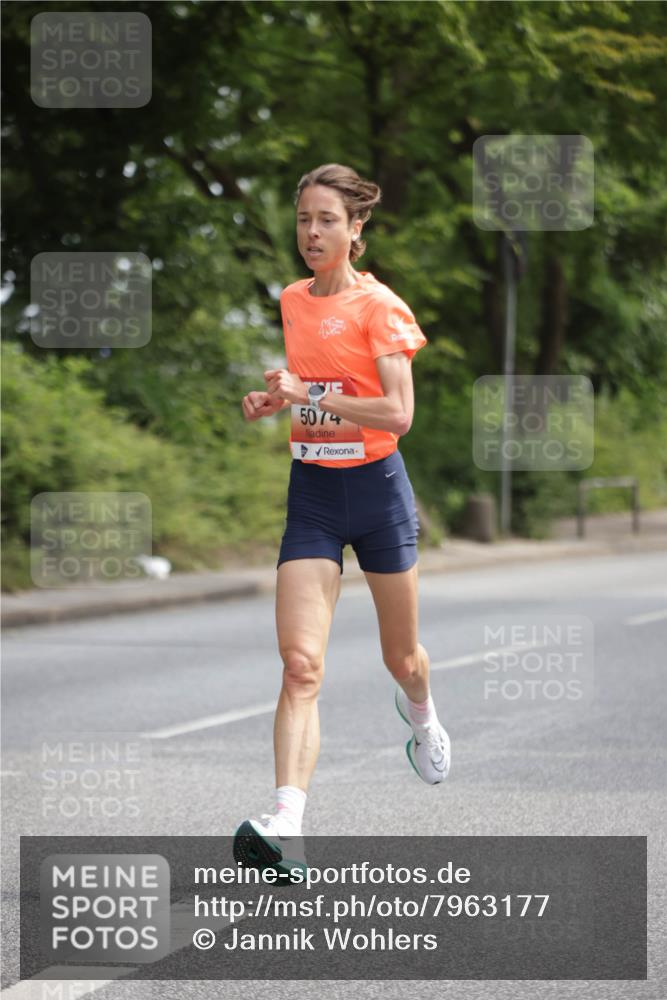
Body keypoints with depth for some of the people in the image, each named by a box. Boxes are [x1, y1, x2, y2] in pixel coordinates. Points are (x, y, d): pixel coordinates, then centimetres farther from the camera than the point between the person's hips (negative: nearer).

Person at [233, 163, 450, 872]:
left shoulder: (379, 307, -10)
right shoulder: (291, 301, 8)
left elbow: (398, 414, -20)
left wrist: (308, 395, -21)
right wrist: (275, 401, 6)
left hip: (375, 489, -3)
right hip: (311, 494, 3)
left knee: (401, 658, 14)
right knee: (301, 662, -15)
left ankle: (422, 717, 53)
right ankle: (285, 826, -26)